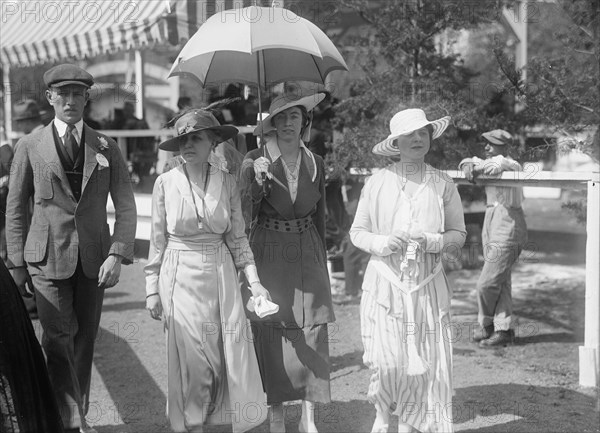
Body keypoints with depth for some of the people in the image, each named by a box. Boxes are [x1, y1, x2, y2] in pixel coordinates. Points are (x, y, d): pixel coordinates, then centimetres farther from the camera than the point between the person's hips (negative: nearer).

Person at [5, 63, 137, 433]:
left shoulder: (106, 148, 6)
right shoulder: (30, 146, 3)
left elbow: (126, 206, 3)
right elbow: (16, 208, 6)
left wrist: (118, 254, -10)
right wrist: (17, 263, 2)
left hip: (94, 258, 2)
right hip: (48, 255, -2)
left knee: (85, 340, 10)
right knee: (58, 338, -10)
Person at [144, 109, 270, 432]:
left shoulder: (227, 182, 0)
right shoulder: (166, 183, -3)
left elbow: (237, 237, 5)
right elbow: (157, 240, 2)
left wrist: (254, 280, -3)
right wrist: (152, 290, 2)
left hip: (220, 276, 2)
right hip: (180, 278, -1)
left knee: (235, 355, 0)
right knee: (191, 360, 3)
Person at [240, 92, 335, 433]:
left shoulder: (316, 164, 8)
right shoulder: (254, 161, -2)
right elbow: (245, 216, -7)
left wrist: (322, 261, 17)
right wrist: (258, 180, -21)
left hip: (307, 254, 2)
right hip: (268, 254, -2)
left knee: (313, 334, -2)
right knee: (270, 335, 0)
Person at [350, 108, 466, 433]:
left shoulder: (443, 185, 4)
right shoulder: (378, 182, 1)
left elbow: (458, 234, 7)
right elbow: (357, 232, 6)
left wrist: (431, 242, -12)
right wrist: (381, 243, -13)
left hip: (427, 286, 2)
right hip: (385, 282, -1)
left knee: (422, 363, 2)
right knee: (386, 361, -5)